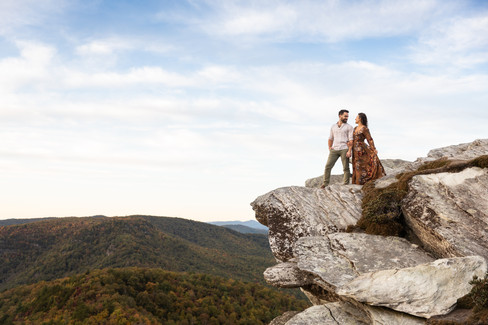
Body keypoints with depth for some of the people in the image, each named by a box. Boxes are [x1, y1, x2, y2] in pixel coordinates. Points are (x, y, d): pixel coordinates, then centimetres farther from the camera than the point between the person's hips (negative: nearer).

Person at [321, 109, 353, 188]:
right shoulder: (333, 126, 17)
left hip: (344, 149, -3)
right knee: (328, 166, -6)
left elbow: (351, 140, -2)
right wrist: (330, 148, 12)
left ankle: (345, 184, 2)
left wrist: (349, 151, -12)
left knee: (346, 168, -2)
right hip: (334, 150, 3)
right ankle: (325, 183, -3)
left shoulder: (349, 127, 5)